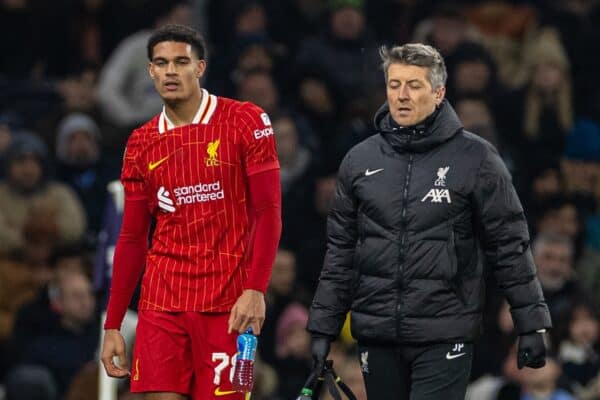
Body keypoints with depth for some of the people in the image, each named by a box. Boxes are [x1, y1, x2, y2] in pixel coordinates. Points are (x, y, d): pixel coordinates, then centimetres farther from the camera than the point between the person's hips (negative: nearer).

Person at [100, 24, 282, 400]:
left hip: (227, 304, -3)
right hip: (161, 303, 3)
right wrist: (112, 326, 10)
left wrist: (255, 290, -17)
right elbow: (132, 238, 14)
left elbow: (269, 213, -5)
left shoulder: (246, 122, -2)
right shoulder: (142, 143, 10)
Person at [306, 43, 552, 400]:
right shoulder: (360, 160, 8)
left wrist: (532, 324, -1)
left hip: (445, 338, -4)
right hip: (377, 336, 4)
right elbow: (341, 251, 13)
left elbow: (509, 246, 0)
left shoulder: (475, 157, -2)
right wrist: (323, 328, 11)